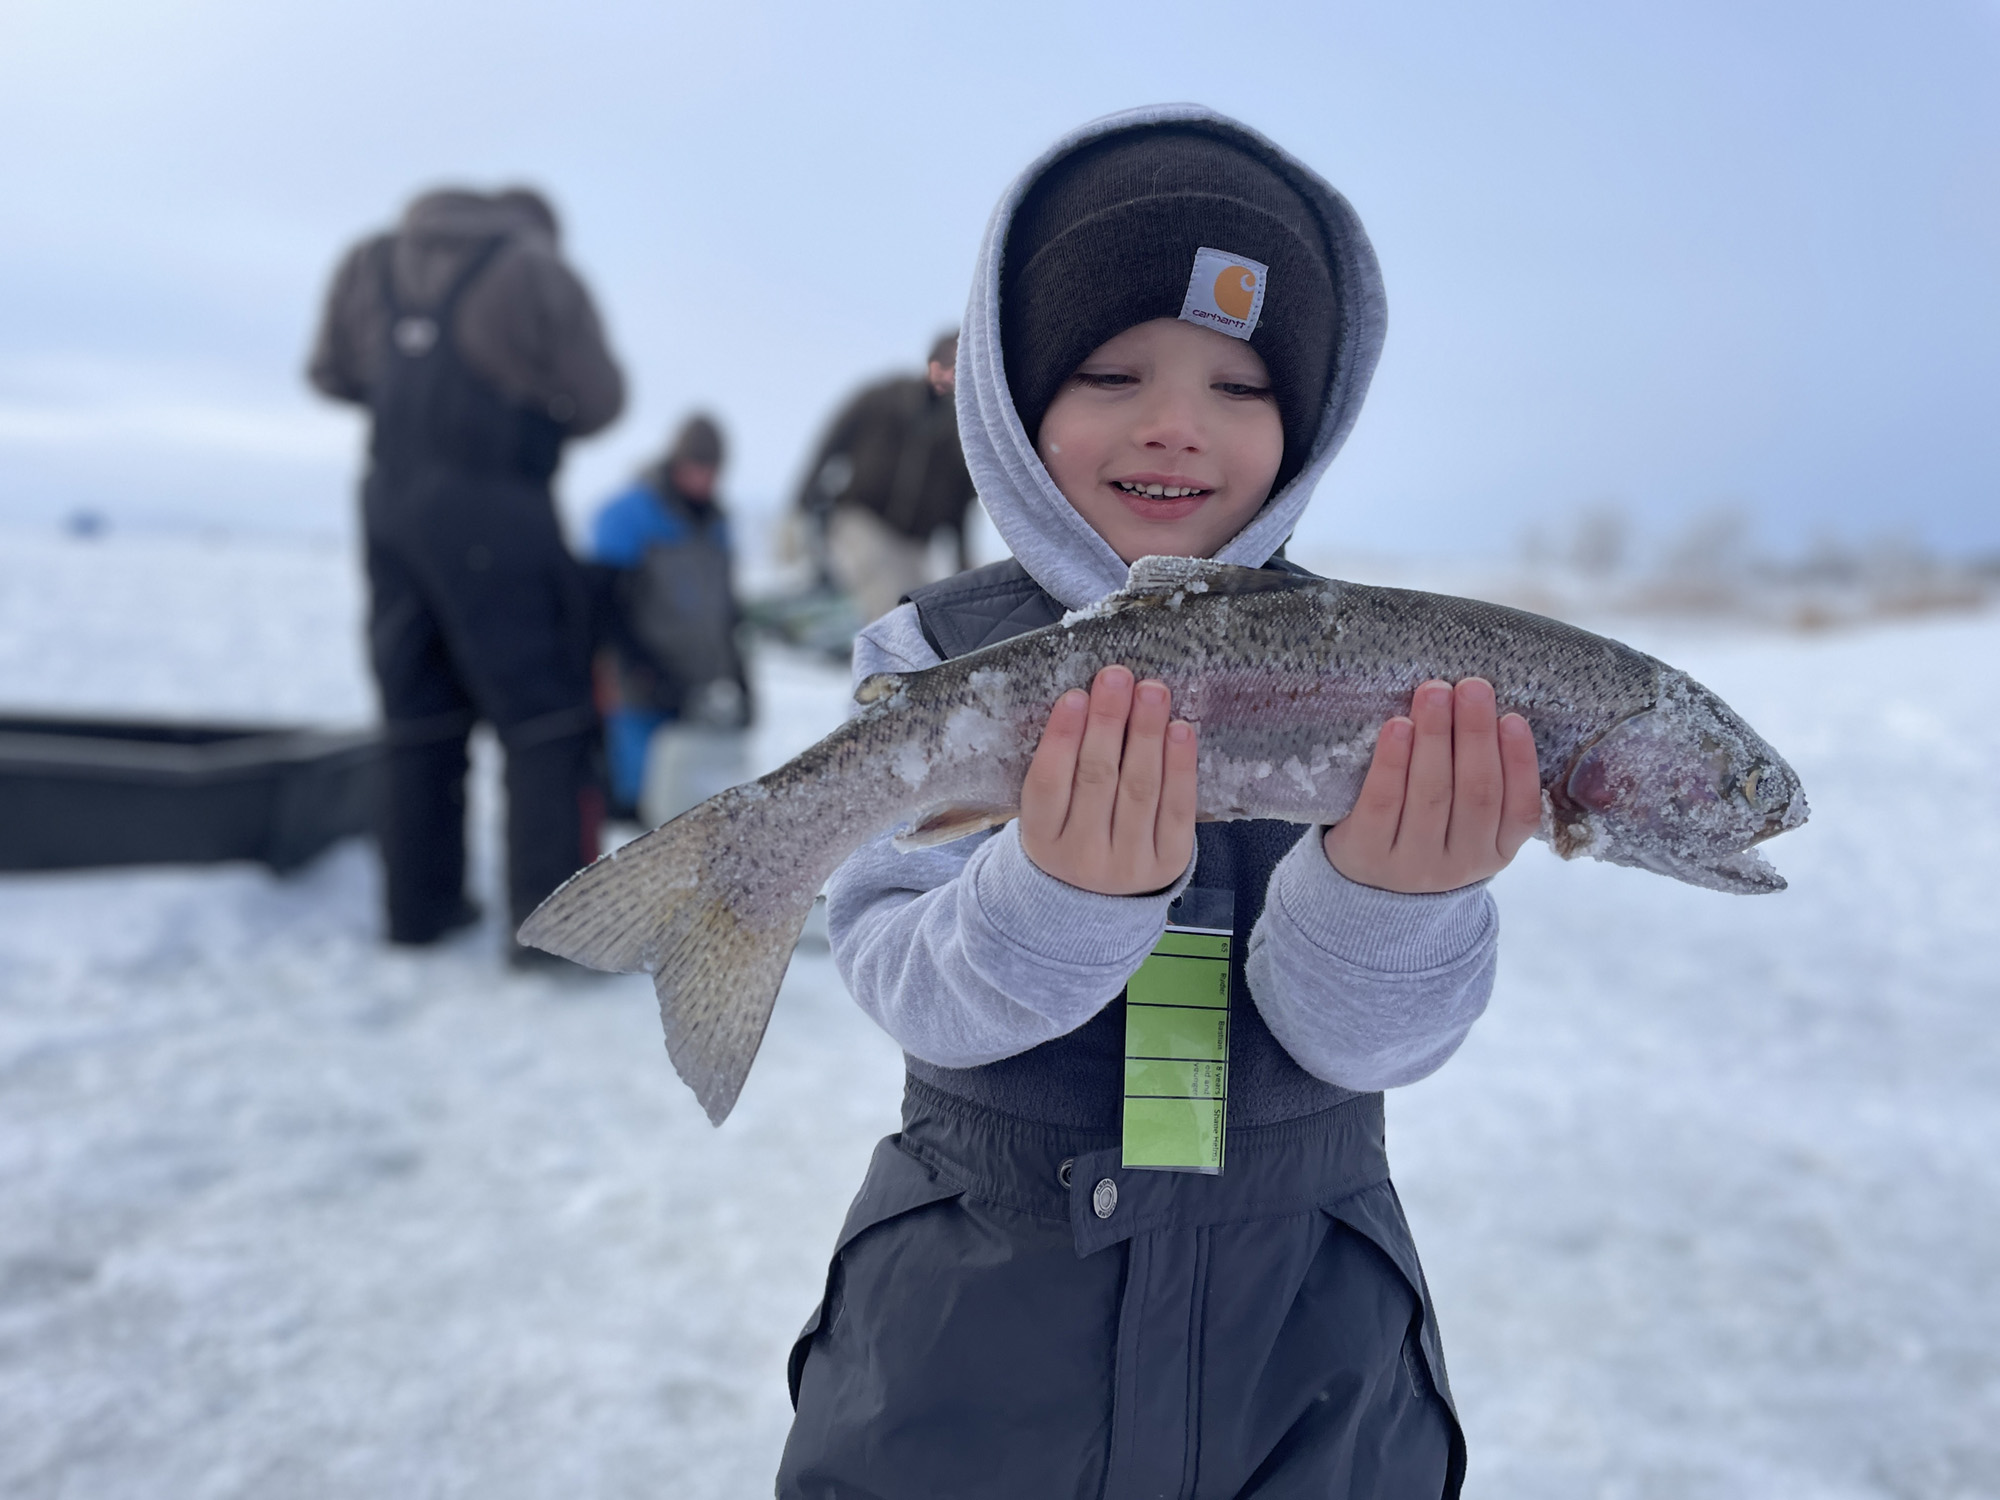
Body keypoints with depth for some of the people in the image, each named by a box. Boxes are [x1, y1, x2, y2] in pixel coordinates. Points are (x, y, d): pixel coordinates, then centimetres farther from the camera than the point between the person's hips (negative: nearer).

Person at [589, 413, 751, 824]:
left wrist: (737, 683, 16)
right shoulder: (627, 515, -5)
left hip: (702, 701, 6)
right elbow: (603, 609, -8)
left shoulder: (714, 521, 17)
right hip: (642, 703, -6)